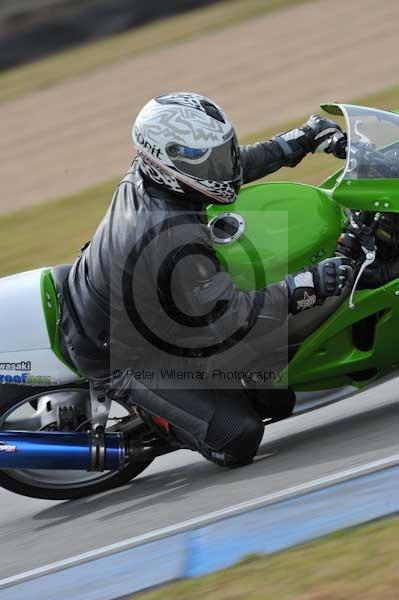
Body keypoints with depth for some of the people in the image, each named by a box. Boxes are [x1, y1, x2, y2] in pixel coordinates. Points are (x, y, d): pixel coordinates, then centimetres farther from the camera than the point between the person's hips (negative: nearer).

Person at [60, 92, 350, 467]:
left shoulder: (147, 174, -14)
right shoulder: (175, 242, -40)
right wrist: (305, 288, -28)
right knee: (236, 441, -13)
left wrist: (297, 141, 3)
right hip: (119, 358, -9)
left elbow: (237, 161, 6)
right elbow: (227, 317, -30)